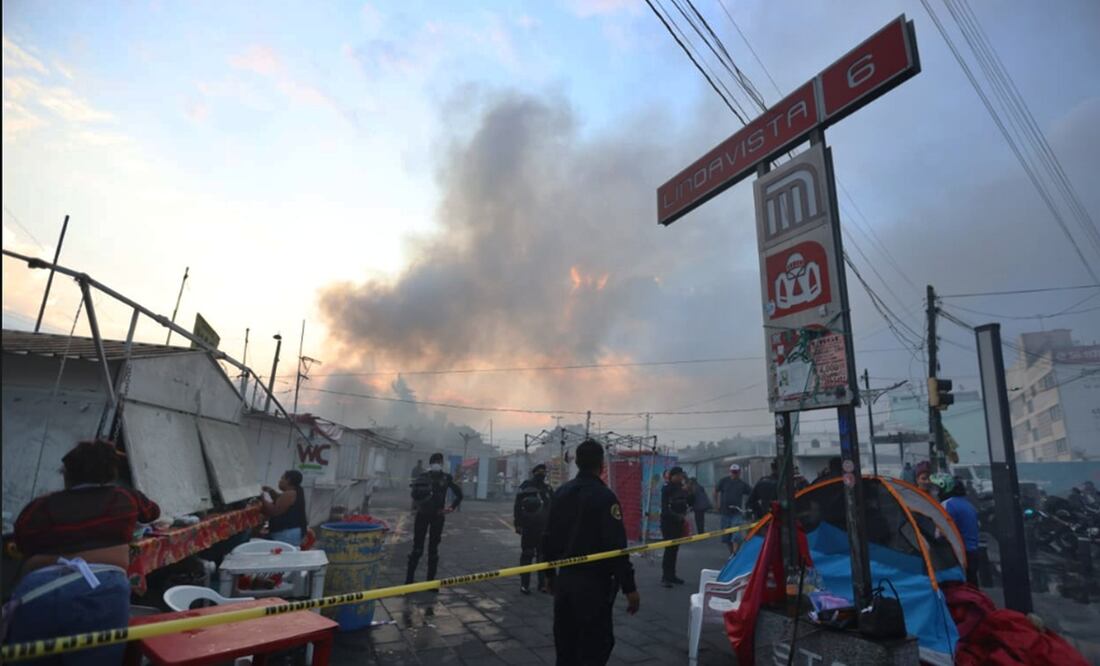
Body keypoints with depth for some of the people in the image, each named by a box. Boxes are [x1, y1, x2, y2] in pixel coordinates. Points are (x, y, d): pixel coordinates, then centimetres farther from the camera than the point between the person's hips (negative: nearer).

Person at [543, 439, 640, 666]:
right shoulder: (604, 496, -17)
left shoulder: (561, 493, 5)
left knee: (565, 643, 17)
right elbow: (616, 547, -20)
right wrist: (629, 587, -15)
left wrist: (550, 573, 20)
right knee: (595, 646, 2)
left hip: (564, 578, 7)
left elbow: (550, 538, 10)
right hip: (594, 582, -7)